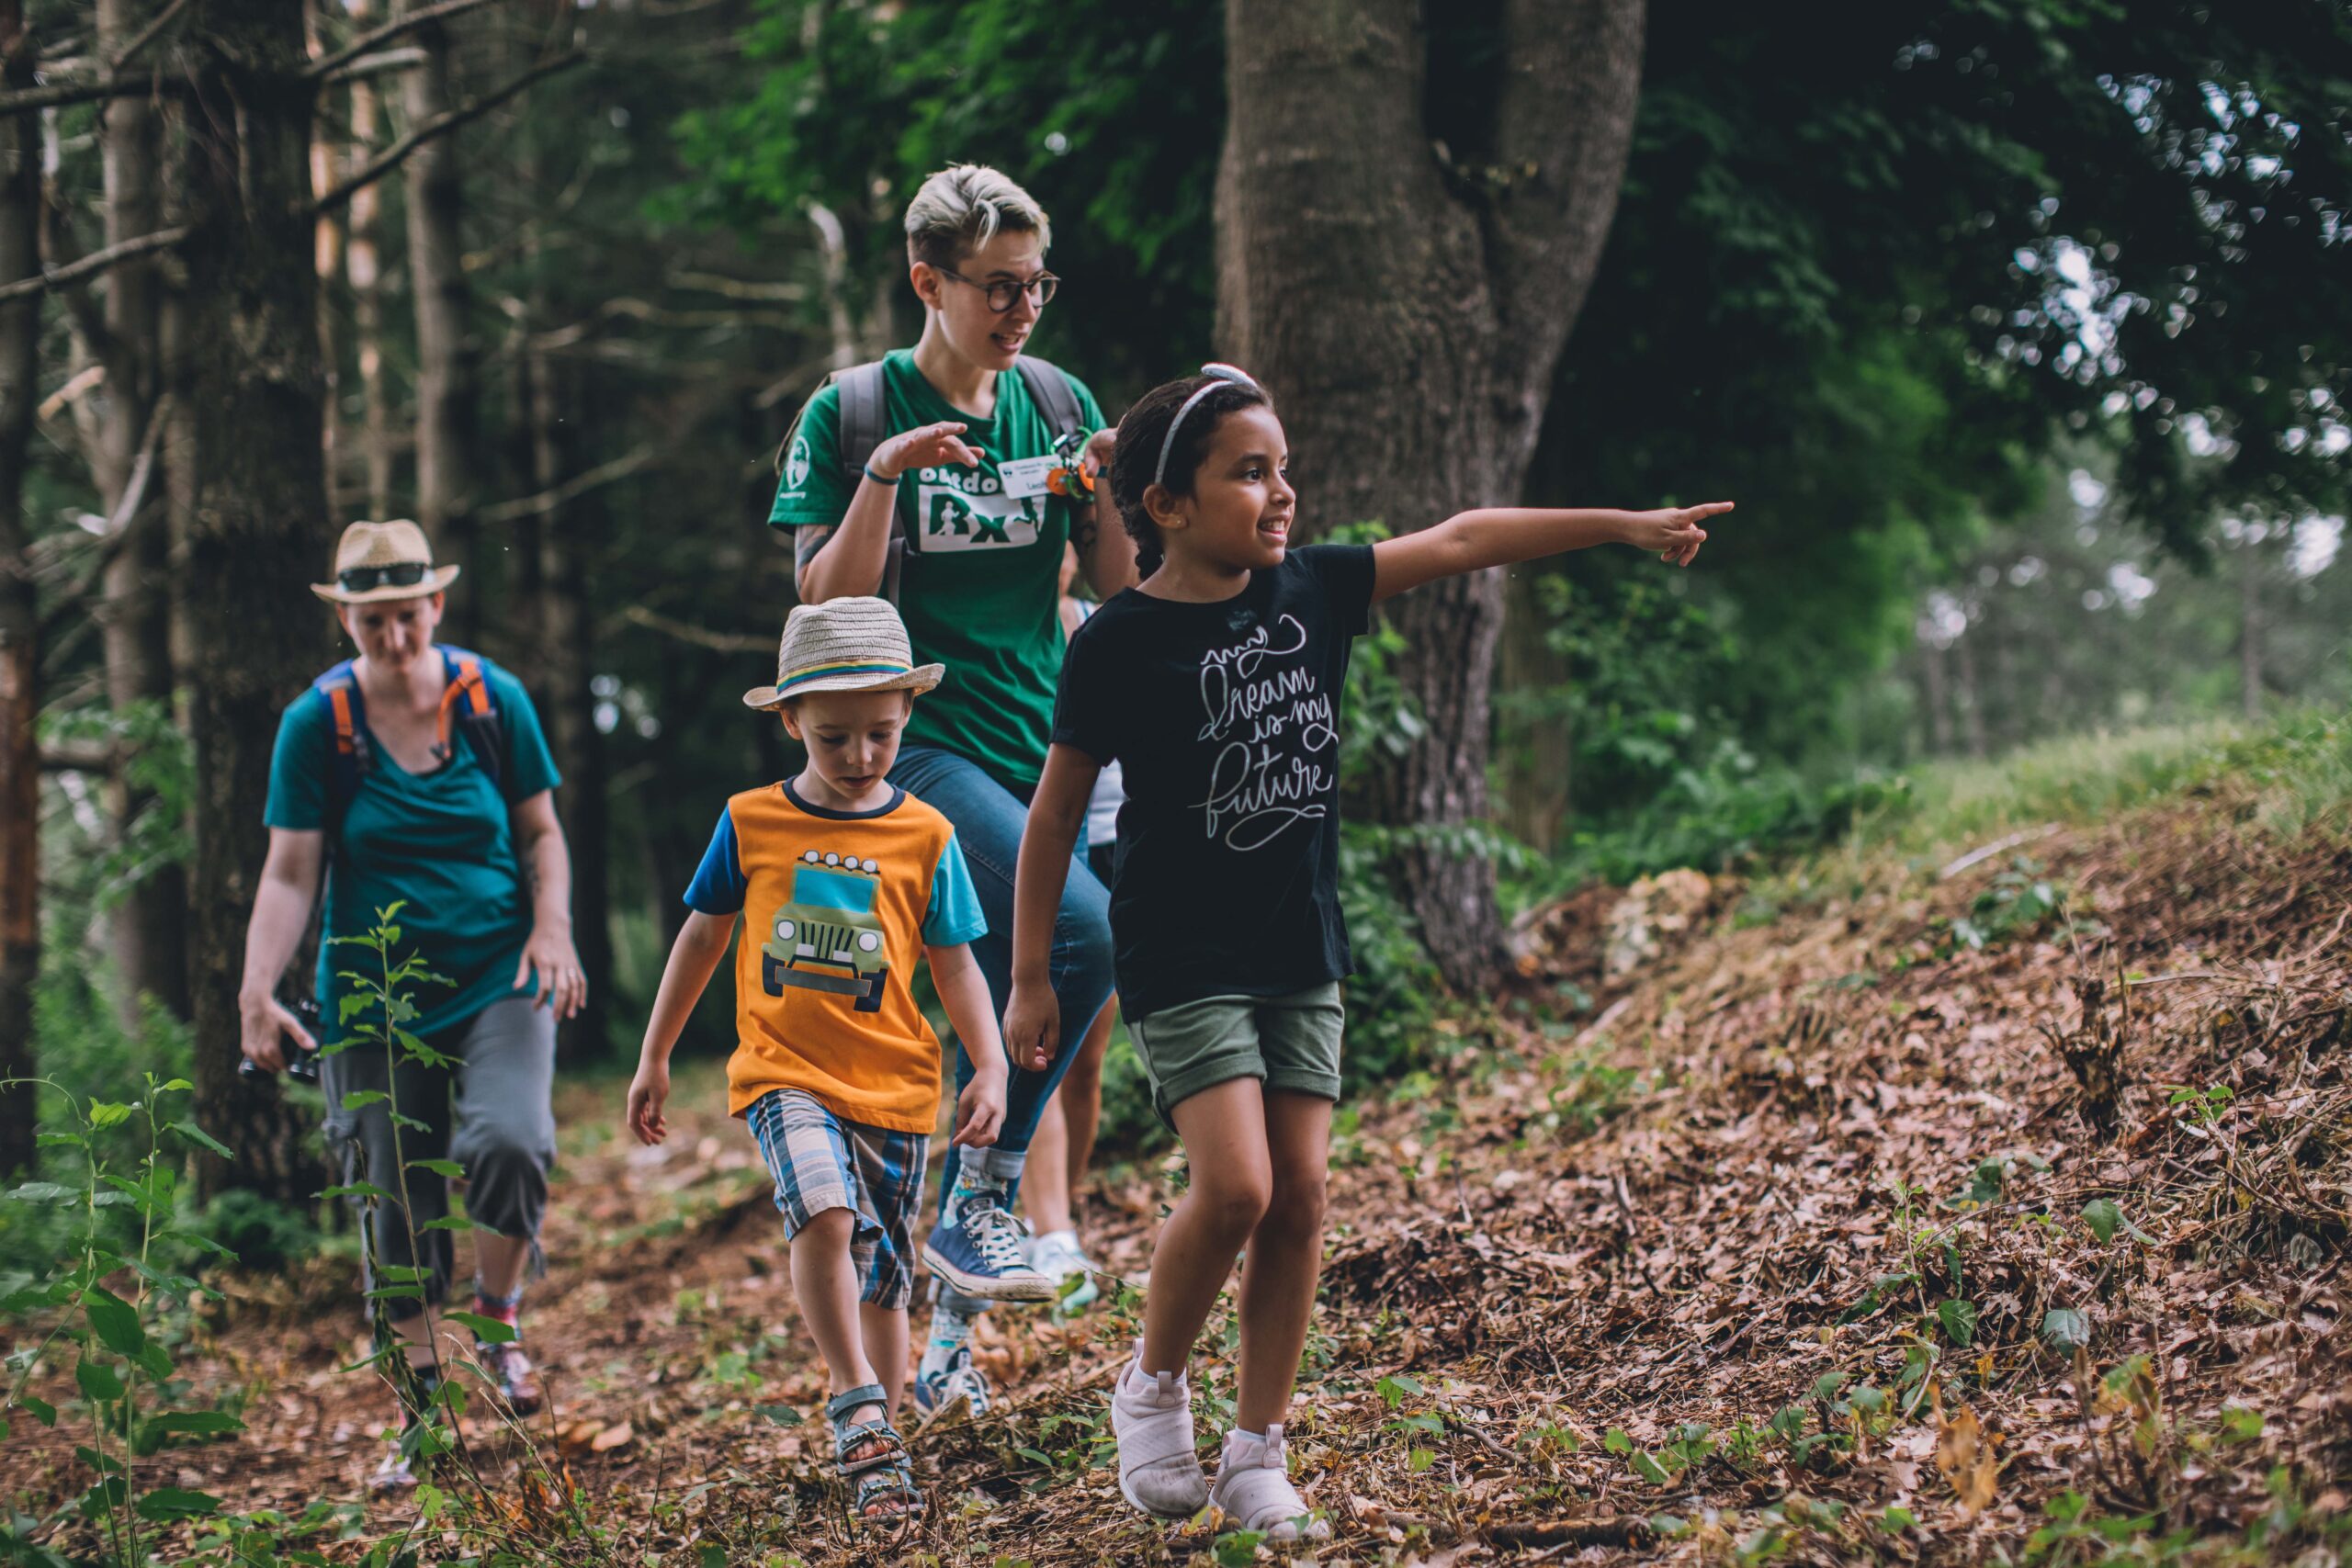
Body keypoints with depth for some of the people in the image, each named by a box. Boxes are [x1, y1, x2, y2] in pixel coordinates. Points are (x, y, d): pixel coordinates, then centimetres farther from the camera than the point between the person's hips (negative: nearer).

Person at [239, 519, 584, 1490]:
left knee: (509, 1140, -23)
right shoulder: (317, 723, -4)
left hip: (498, 974, 0)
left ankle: (499, 1323, 4)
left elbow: (540, 831, 9)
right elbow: (289, 873, -6)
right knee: (397, 1202, 4)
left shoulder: (491, 699, -1)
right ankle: (422, 1406, 19)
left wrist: (552, 926, -8)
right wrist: (256, 992, -17)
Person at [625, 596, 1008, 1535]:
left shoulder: (925, 838, 1)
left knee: (882, 1278, 9)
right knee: (825, 1212, -30)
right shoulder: (751, 824, 2)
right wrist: (653, 1059, 14)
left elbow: (955, 965, 5)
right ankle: (858, 1400, -18)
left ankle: (875, 1457, 26)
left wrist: (990, 1068, -8)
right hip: (785, 1070, -1)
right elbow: (701, 938, 12)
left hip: (893, 1084, 1)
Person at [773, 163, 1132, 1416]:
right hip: (913, 742, -5)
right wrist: (886, 478, -19)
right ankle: (979, 1200, -14)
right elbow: (826, 604, -8)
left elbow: (1117, 589, 9)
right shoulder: (852, 413, -2)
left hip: (1038, 745, 5)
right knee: (1079, 928, -29)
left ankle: (948, 1338, 19)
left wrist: (1110, 487, -8)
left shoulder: (1057, 404, 10)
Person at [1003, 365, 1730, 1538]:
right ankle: (1153, 1387, 9)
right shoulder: (1118, 644, -10)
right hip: (1182, 965, -5)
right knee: (1233, 1187, -17)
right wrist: (1030, 978, -3)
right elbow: (1056, 812, -4)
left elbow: (1462, 539, 3)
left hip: (1301, 957, 5)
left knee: (1299, 1199, 1)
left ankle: (1256, 1453, 12)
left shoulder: (1311, 589, 2)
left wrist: (1628, 526, -2)